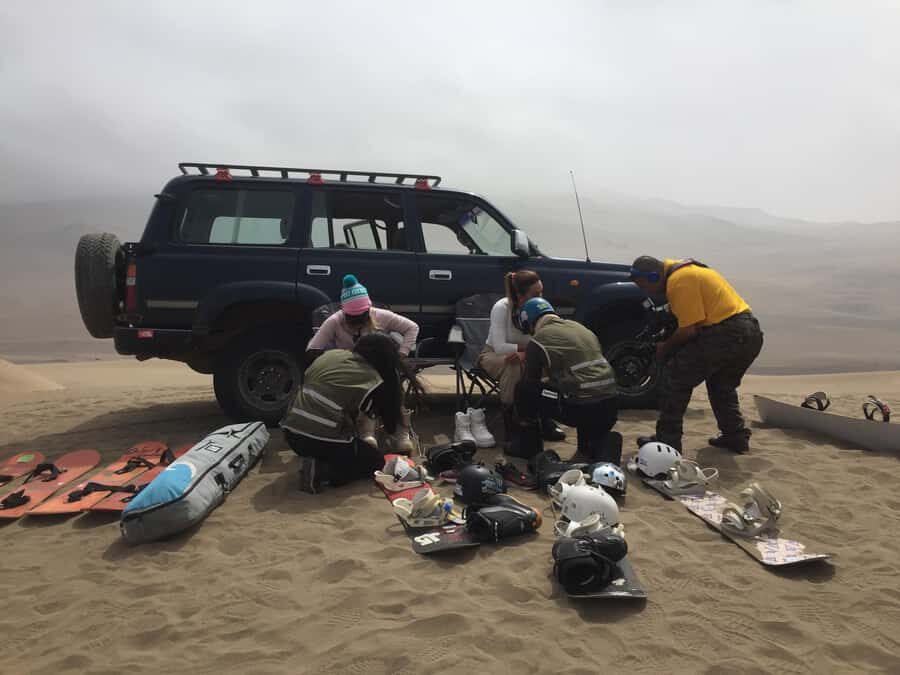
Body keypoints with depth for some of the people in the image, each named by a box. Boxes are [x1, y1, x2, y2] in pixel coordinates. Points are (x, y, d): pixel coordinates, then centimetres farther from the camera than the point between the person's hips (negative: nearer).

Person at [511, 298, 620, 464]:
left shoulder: (537, 341, 0)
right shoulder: (581, 328, 18)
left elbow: (530, 381, 13)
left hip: (581, 409, -6)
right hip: (611, 407, 6)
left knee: (524, 390, 10)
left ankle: (528, 447, 19)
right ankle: (603, 443, 11)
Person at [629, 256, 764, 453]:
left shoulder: (678, 280, -14)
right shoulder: (685, 270, 18)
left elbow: (689, 329, -16)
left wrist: (665, 348, -1)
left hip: (726, 334, -10)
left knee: (675, 377, 0)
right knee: (722, 384, 29)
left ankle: (667, 440, 4)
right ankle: (736, 436, 31)